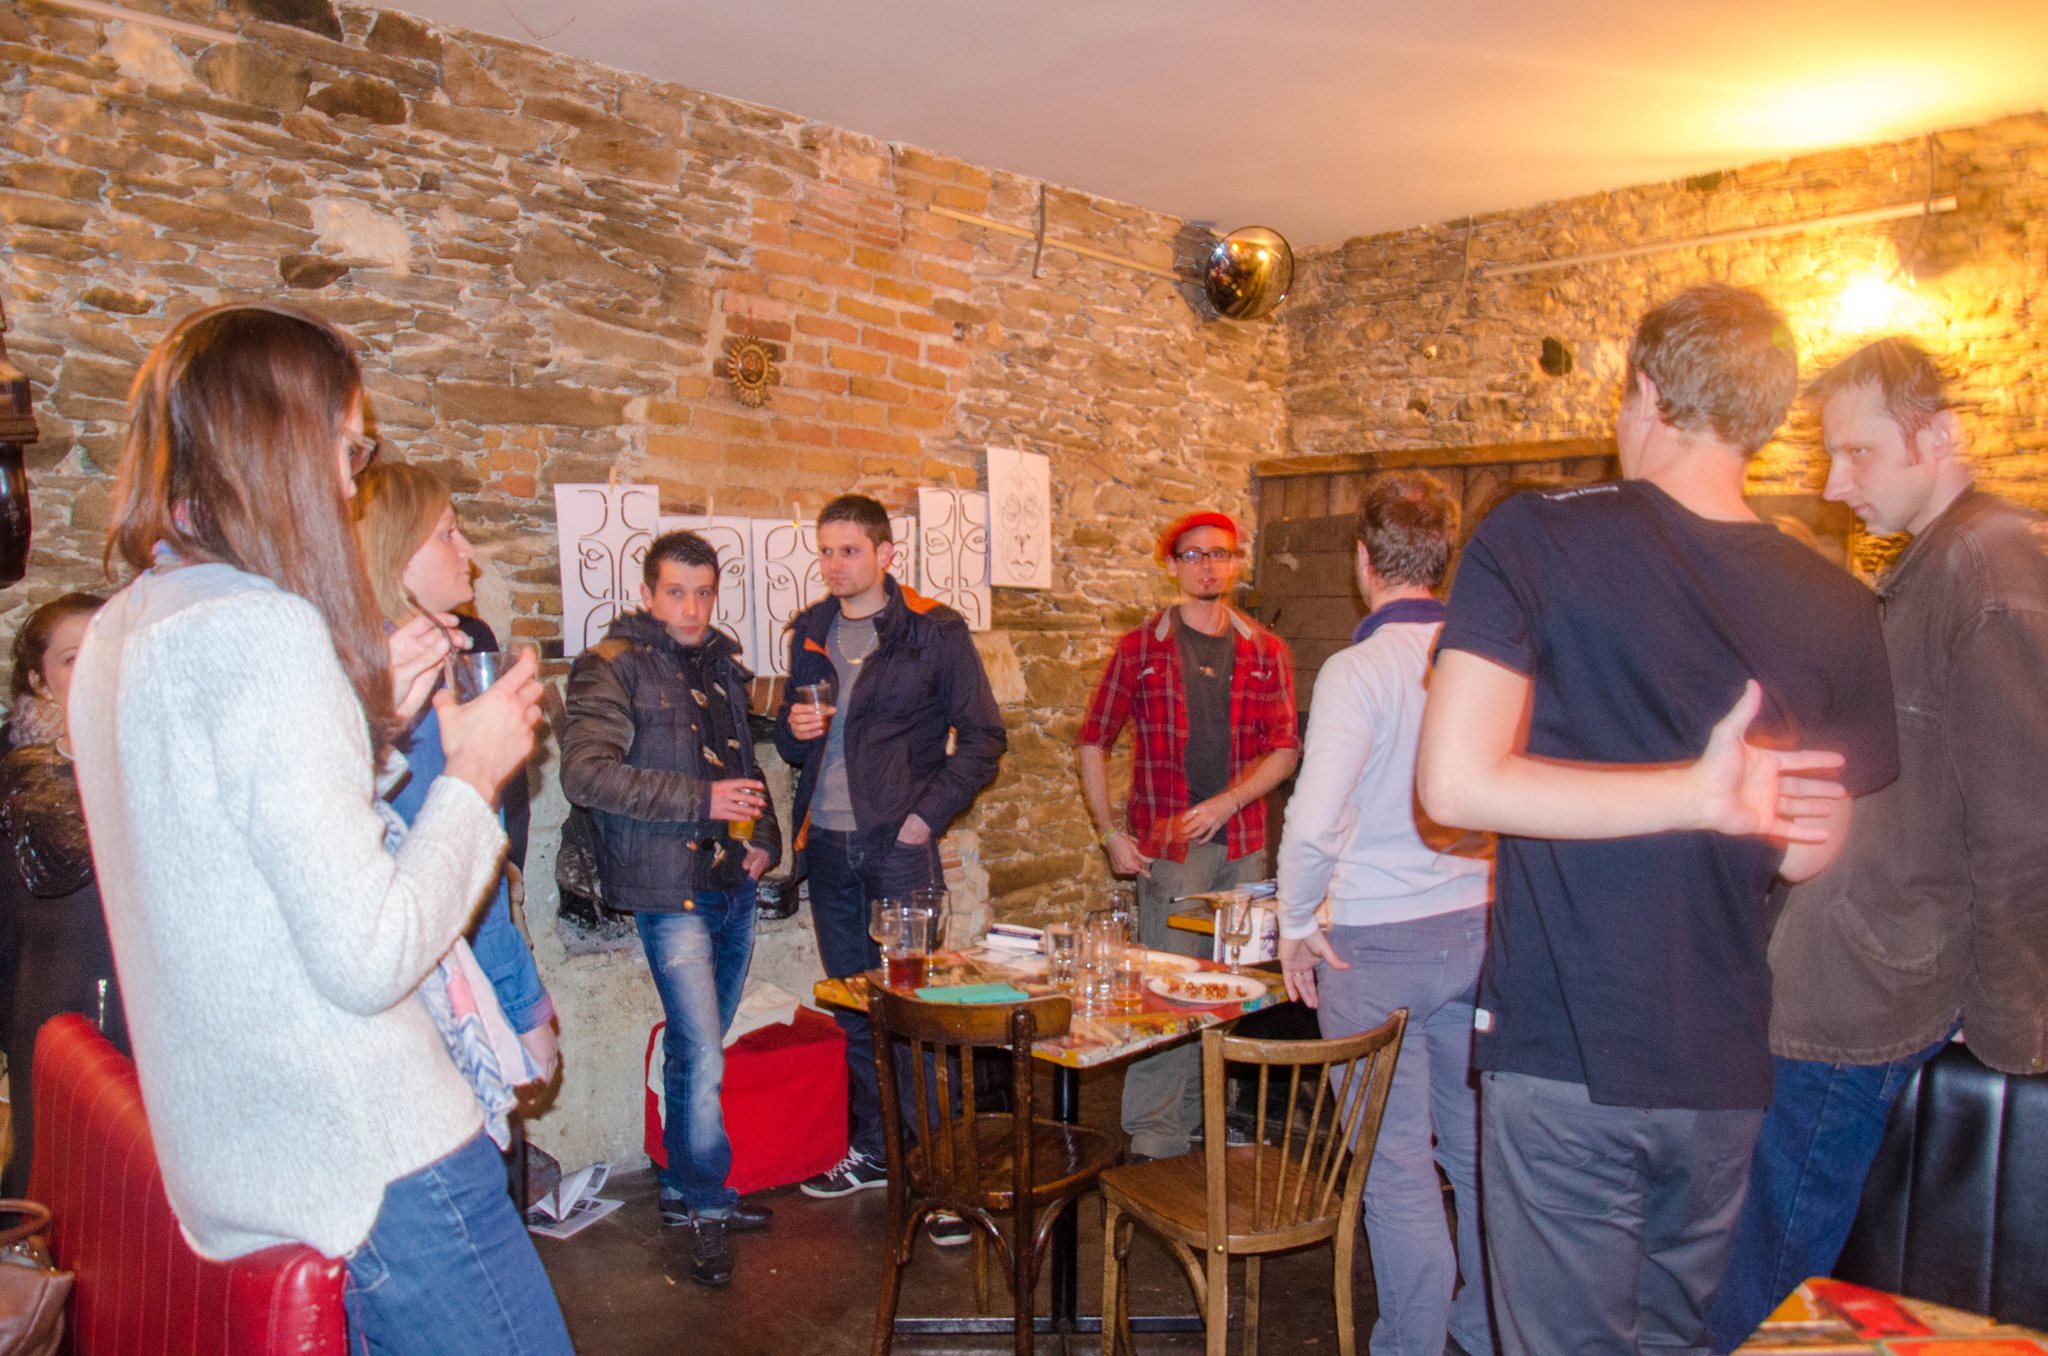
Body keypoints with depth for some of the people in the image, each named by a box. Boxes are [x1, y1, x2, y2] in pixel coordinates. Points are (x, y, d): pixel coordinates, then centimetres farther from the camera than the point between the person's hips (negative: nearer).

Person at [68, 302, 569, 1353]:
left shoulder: (119, 633, 8)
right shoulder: (265, 628, -21)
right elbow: (369, 957, -23)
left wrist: (371, 718, 10)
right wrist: (473, 775, -10)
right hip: (369, 1156, -9)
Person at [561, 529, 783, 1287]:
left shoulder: (723, 663, 14)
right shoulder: (614, 667, -8)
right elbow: (584, 771, -20)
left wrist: (763, 837, 6)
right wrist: (700, 801, -23)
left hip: (733, 885, 7)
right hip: (670, 890, -7)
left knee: (700, 1049, 18)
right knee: (701, 1059, -8)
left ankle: (683, 1189, 33)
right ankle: (707, 1208, 11)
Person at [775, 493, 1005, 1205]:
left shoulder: (934, 630, -4)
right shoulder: (810, 632, 11)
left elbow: (983, 738, -3)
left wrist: (926, 815, -11)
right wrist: (793, 728, -4)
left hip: (899, 843, -5)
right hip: (827, 844, 5)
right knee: (853, 1006, 13)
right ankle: (870, 1150, 27)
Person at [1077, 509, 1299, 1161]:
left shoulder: (1266, 653, 8)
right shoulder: (1140, 648, 1)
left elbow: (1284, 749, 4)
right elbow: (1093, 742, 4)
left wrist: (1225, 803, -11)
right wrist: (1111, 833, -2)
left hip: (1243, 843, 3)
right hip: (1168, 843, -3)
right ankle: (1155, 1140, 6)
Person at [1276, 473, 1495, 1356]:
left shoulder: (1357, 670, -15)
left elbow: (1312, 823, -21)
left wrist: (1295, 929, -6)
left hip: (1380, 940, -6)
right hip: (1479, 926, 6)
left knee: (1396, 1160, 5)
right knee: (1476, 1145, 18)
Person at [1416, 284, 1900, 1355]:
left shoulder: (1534, 541, -12)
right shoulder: (1837, 609, -1)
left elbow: (1455, 785, -21)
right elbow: (1804, 855, 9)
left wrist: (1699, 792, -18)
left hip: (1565, 1060, -4)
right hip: (1723, 1068, 5)